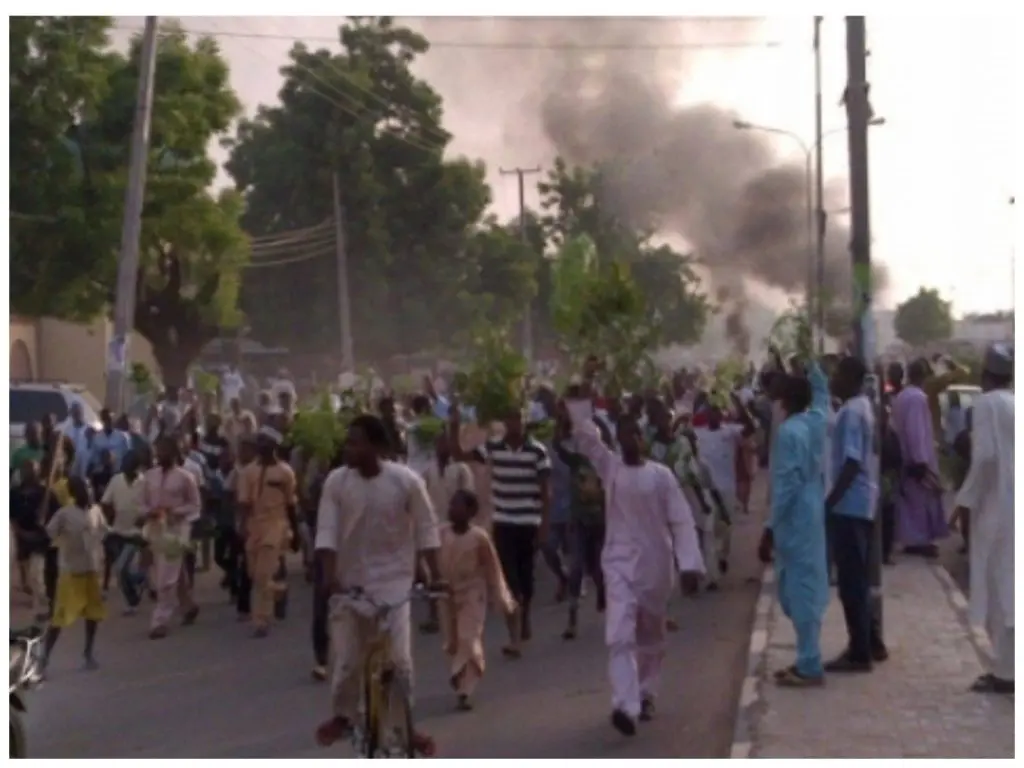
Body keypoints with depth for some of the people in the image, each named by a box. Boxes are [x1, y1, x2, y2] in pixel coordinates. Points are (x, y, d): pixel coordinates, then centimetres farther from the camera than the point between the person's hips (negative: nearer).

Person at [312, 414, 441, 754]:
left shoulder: (406, 480, -12)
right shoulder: (336, 481, -9)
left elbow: (426, 529, -4)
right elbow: (326, 531, -11)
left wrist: (436, 576, -8)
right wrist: (329, 575, -24)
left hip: (392, 580, -1)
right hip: (349, 581, 2)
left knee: (398, 658, -4)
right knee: (347, 657, 7)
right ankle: (342, 715, 29)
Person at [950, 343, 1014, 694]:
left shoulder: (986, 403, -11)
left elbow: (986, 457, -20)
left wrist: (966, 499, -12)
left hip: (996, 507, -7)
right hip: (1012, 505, 7)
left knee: (998, 589, -2)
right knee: (1007, 588, 12)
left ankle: (1005, 672, 1)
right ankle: (1008, 666, 16)